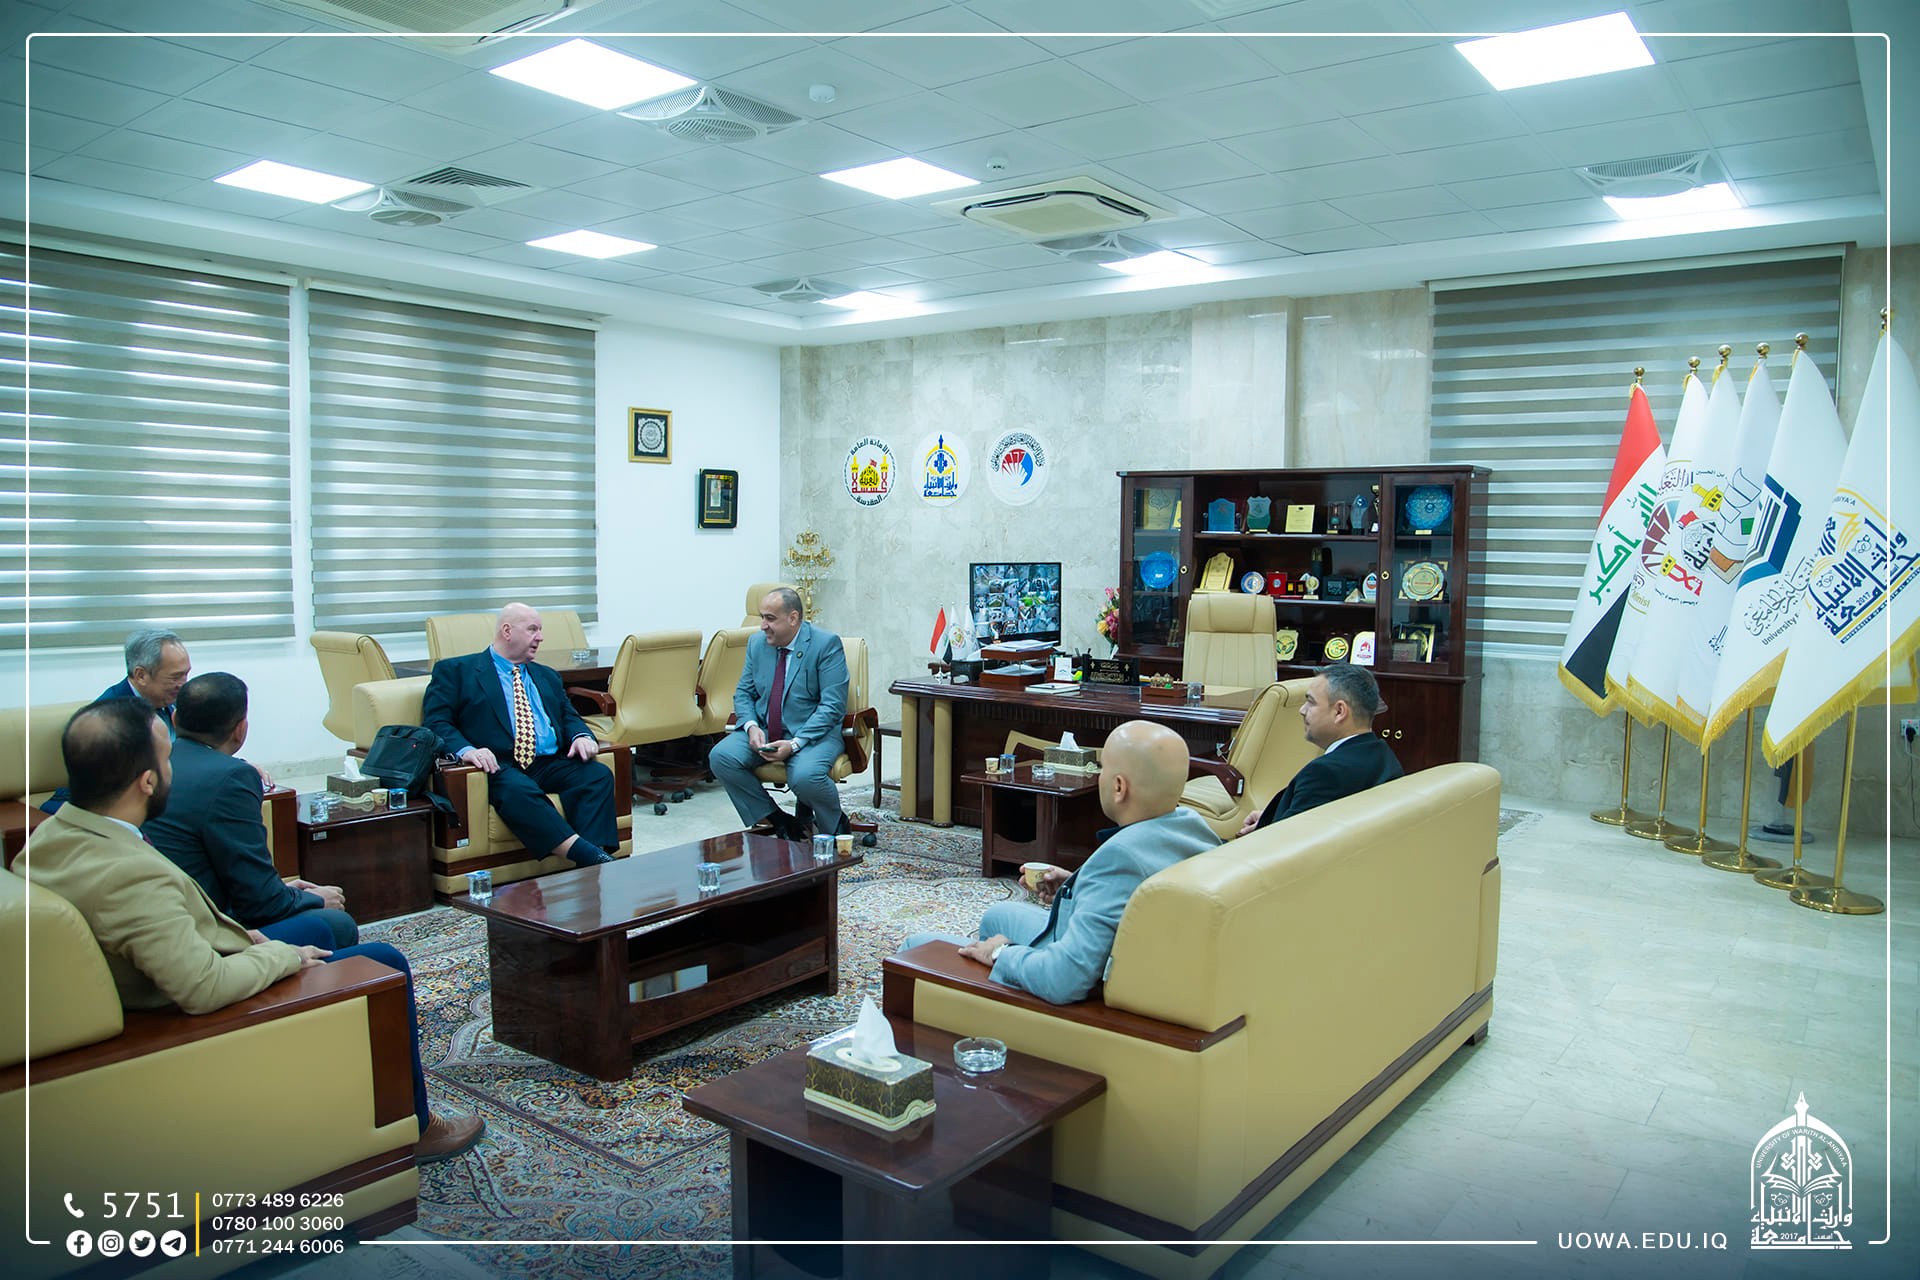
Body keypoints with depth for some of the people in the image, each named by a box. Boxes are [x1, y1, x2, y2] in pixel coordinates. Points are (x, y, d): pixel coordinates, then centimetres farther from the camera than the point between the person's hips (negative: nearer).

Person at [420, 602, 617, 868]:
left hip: (549, 764, 5)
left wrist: (581, 736, -2)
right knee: (517, 789, -39)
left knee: (598, 775, -26)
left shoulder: (547, 676, 30)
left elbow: (569, 716, 24)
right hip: (498, 766, -5)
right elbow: (435, 722, 2)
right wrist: (466, 750, -20)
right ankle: (585, 854, -50)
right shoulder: (455, 670, 13)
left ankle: (595, 872, -41)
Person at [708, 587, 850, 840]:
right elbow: (743, 693, 12)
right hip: (762, 730, 6)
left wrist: (795, 744, -25)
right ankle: (775, 820, -3)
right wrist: (751, 727, -10)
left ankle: (835, 828, -2)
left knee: (805, 776, -35)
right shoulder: (757, 643, 7)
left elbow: (832, 706, -16)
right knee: (721, 756, -20)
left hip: (812, 733, -6)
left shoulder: (826, 644, -11)